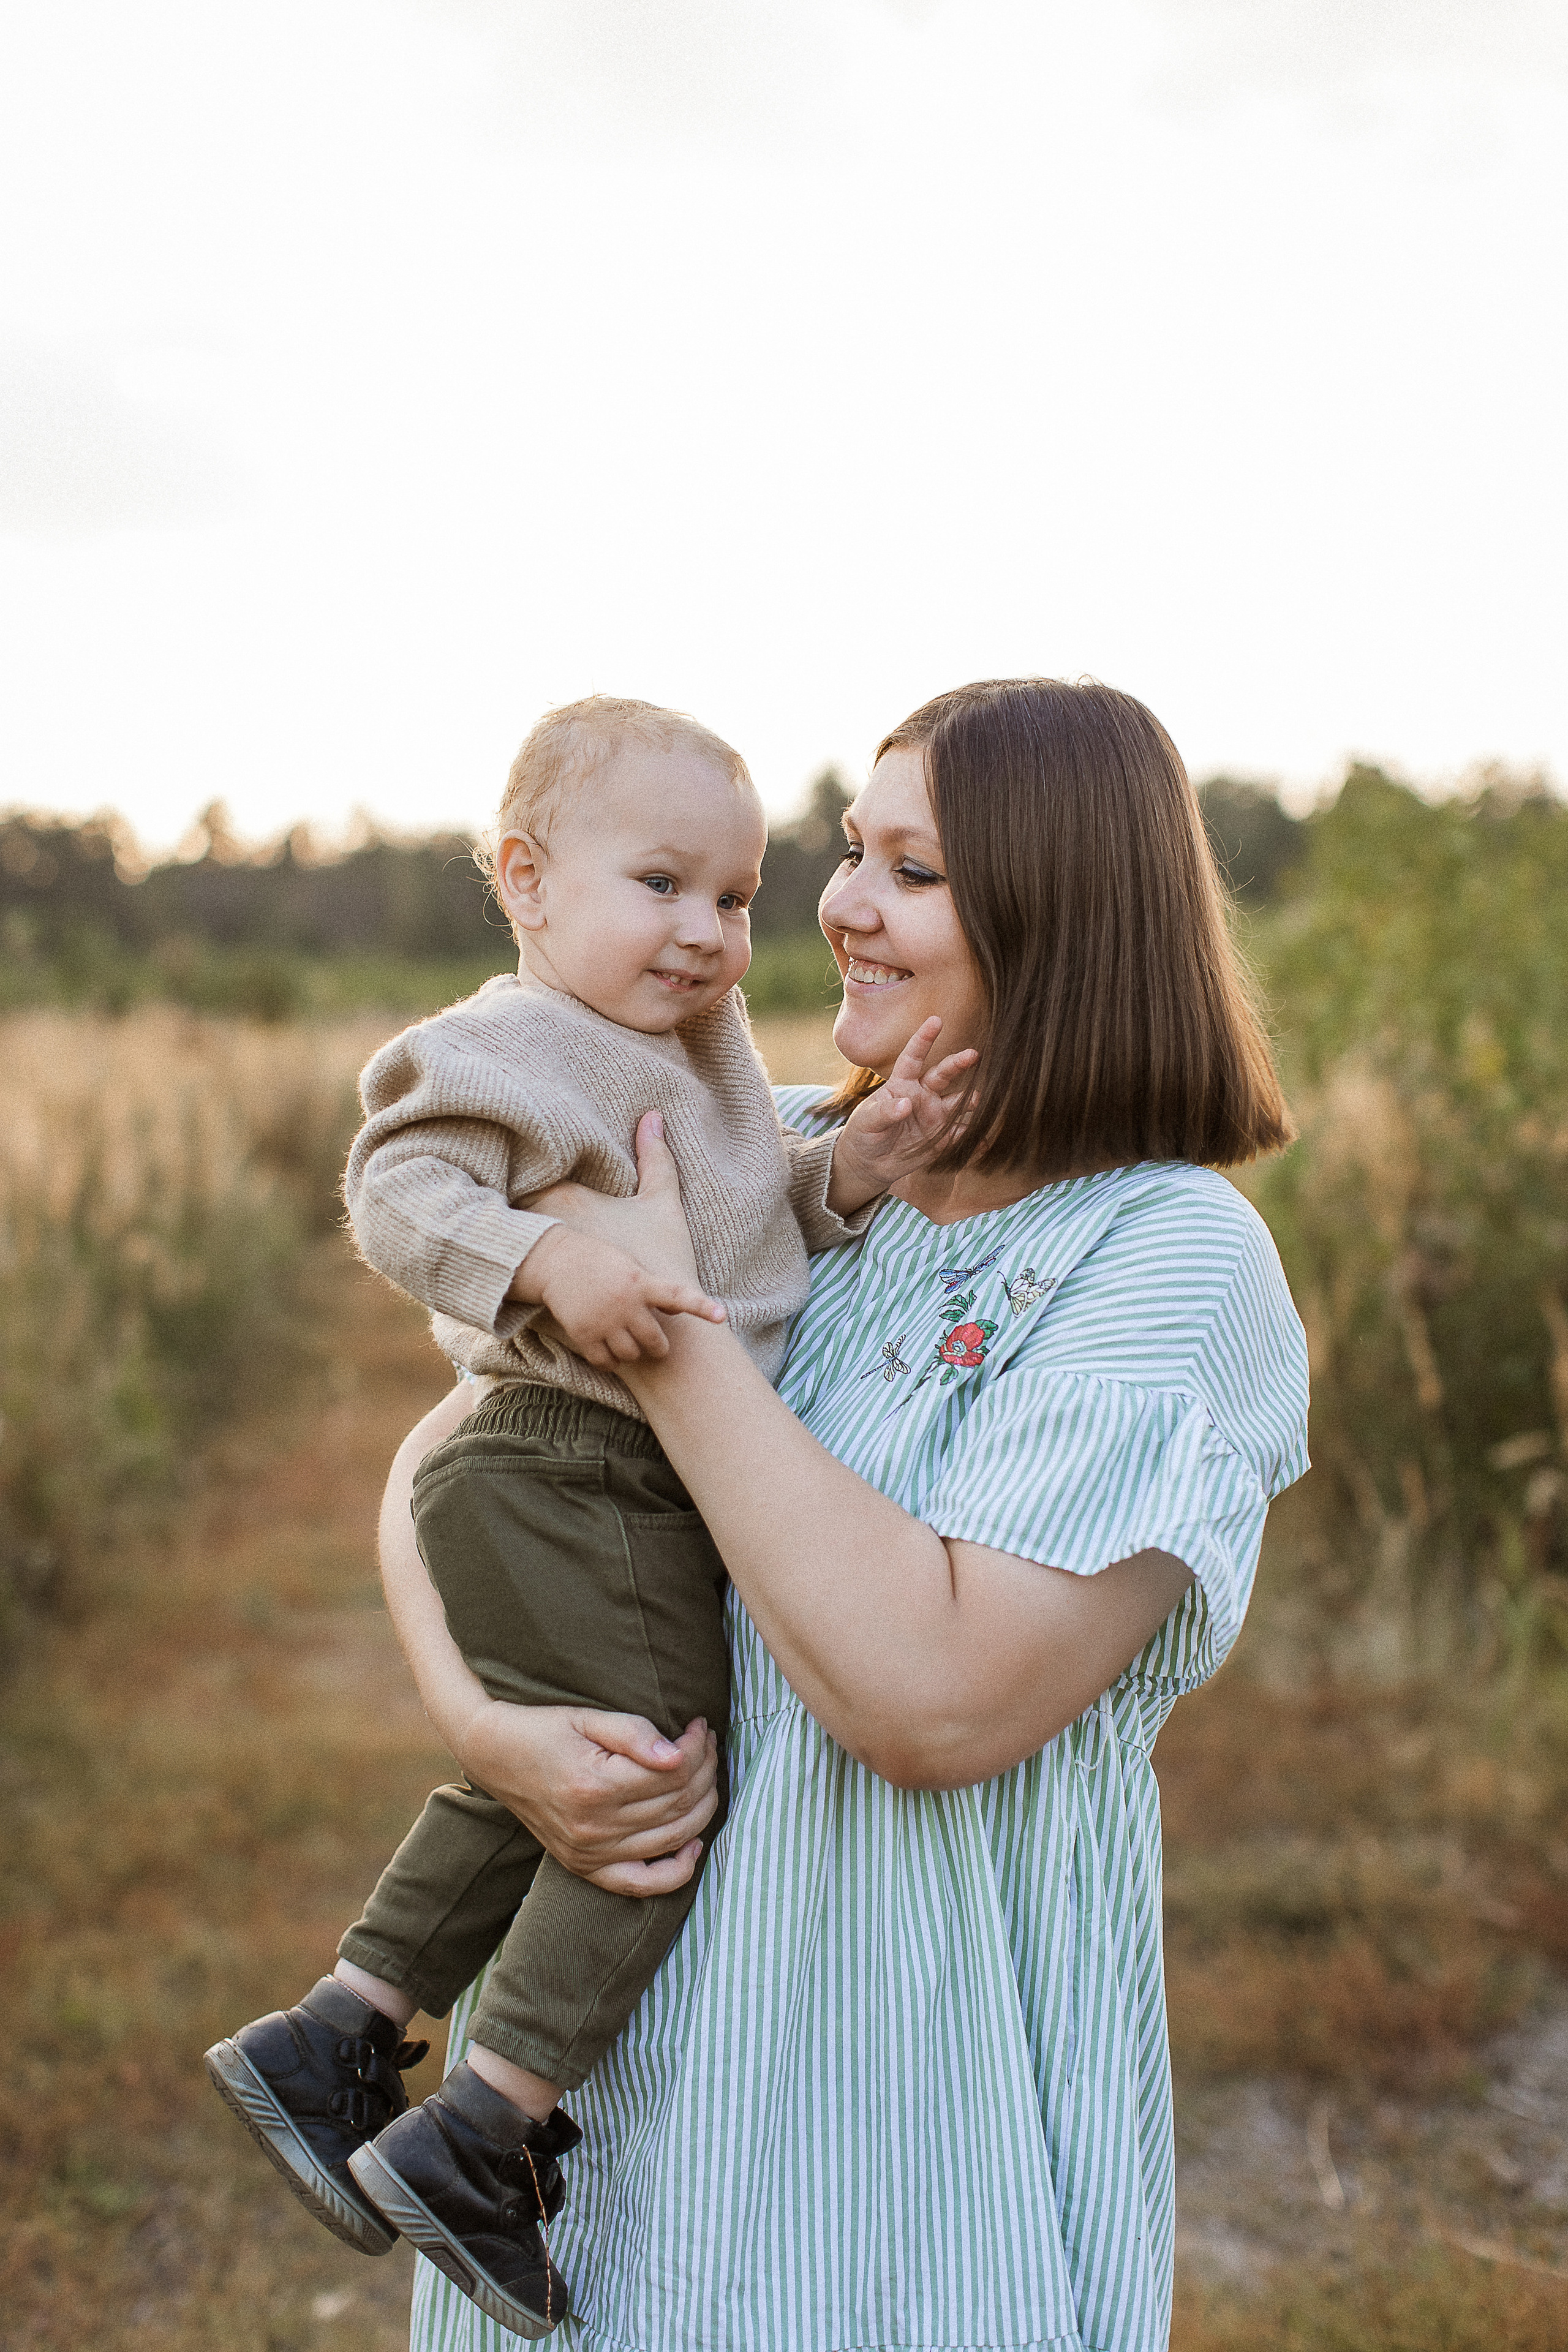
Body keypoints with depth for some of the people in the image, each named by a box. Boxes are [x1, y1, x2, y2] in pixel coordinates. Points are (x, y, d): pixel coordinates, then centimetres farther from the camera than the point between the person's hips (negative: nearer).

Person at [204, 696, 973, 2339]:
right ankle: (475, 2143, 2)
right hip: (568, 1486, -10)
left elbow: (762, 1211, 19)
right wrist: (550, 1261, -33)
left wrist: (855, 1159, 1)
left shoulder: (704, 1055, 17)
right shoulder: (514, 1047, -11)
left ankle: (329, 2037, 32)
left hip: (646, 1494, 10)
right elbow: (400, 1185, -20)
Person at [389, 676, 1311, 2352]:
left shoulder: (1177, 1262, -15)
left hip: (916, 2079, -5)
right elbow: (444, 1454, 4)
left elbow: (939, 1699, -25)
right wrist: (477, 1716, -15)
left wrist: (663, 1328, -21)